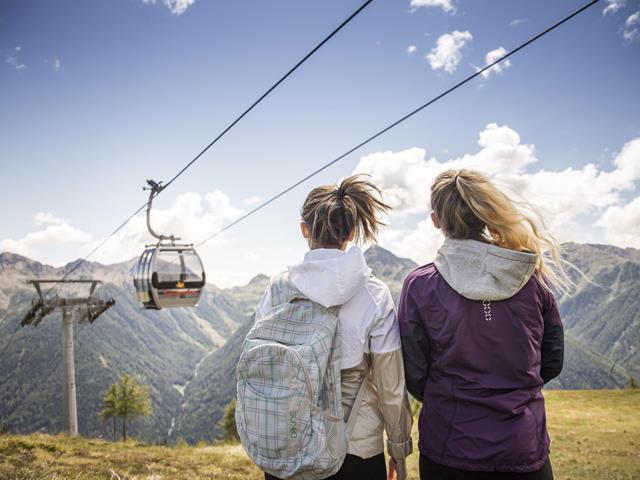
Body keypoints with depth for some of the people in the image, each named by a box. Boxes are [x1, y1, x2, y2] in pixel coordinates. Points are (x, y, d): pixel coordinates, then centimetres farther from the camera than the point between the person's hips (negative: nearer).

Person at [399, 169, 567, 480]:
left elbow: (413, 376, -7)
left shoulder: (420, 285, -13)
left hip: (447, 453, -1)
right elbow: (552, 363, 3)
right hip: (524, 451, 1)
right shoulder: (532, 278, -7)